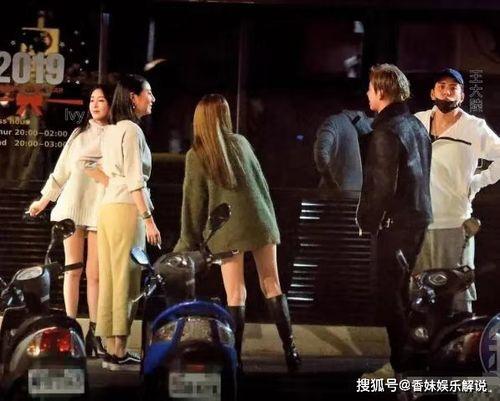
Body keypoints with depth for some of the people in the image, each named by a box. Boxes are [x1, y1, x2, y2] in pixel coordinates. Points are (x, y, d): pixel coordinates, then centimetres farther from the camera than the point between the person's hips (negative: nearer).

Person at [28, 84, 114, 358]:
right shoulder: (79, 133, 14)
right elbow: (61, 171, 19)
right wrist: (43, 201, 22)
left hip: (101, 210, -2)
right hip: (72, 206, 2)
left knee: (94, 273, -4)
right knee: (73, 269, 0)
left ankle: (93, 333, 0)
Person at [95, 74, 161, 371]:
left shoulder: (113, 131, 17)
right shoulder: (132, 129, -10)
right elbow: (135, 180, -16)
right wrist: (149, 219, -18)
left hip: (108, 207, 9)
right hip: (127, 209, -9)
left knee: (110, 280, 8)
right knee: (126, 283, -6)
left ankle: (111, 349, 12)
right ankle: (120, 353, -4)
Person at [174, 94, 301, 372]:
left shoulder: (196, 155, 0)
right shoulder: (241, 142, 9)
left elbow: (194, 200, 0)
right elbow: (261, 183, 12)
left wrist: (188, 242, 7)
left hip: (228, 229, -3)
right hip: (261, 222, 3)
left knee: (236, 294, 1)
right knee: (272, 285, 8)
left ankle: (236, 357, 3)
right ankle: (290, 349, 6)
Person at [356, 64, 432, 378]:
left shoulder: (386, 132, -18)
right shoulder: (416, 124, 10)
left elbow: (383, 186, -22)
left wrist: (368, 221, -10)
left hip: (397, 222, -9)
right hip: (420, 217, 9)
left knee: (390, 293, -2)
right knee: (403, 290, 18)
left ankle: (401, 366, 2)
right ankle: (413, 354, 26)